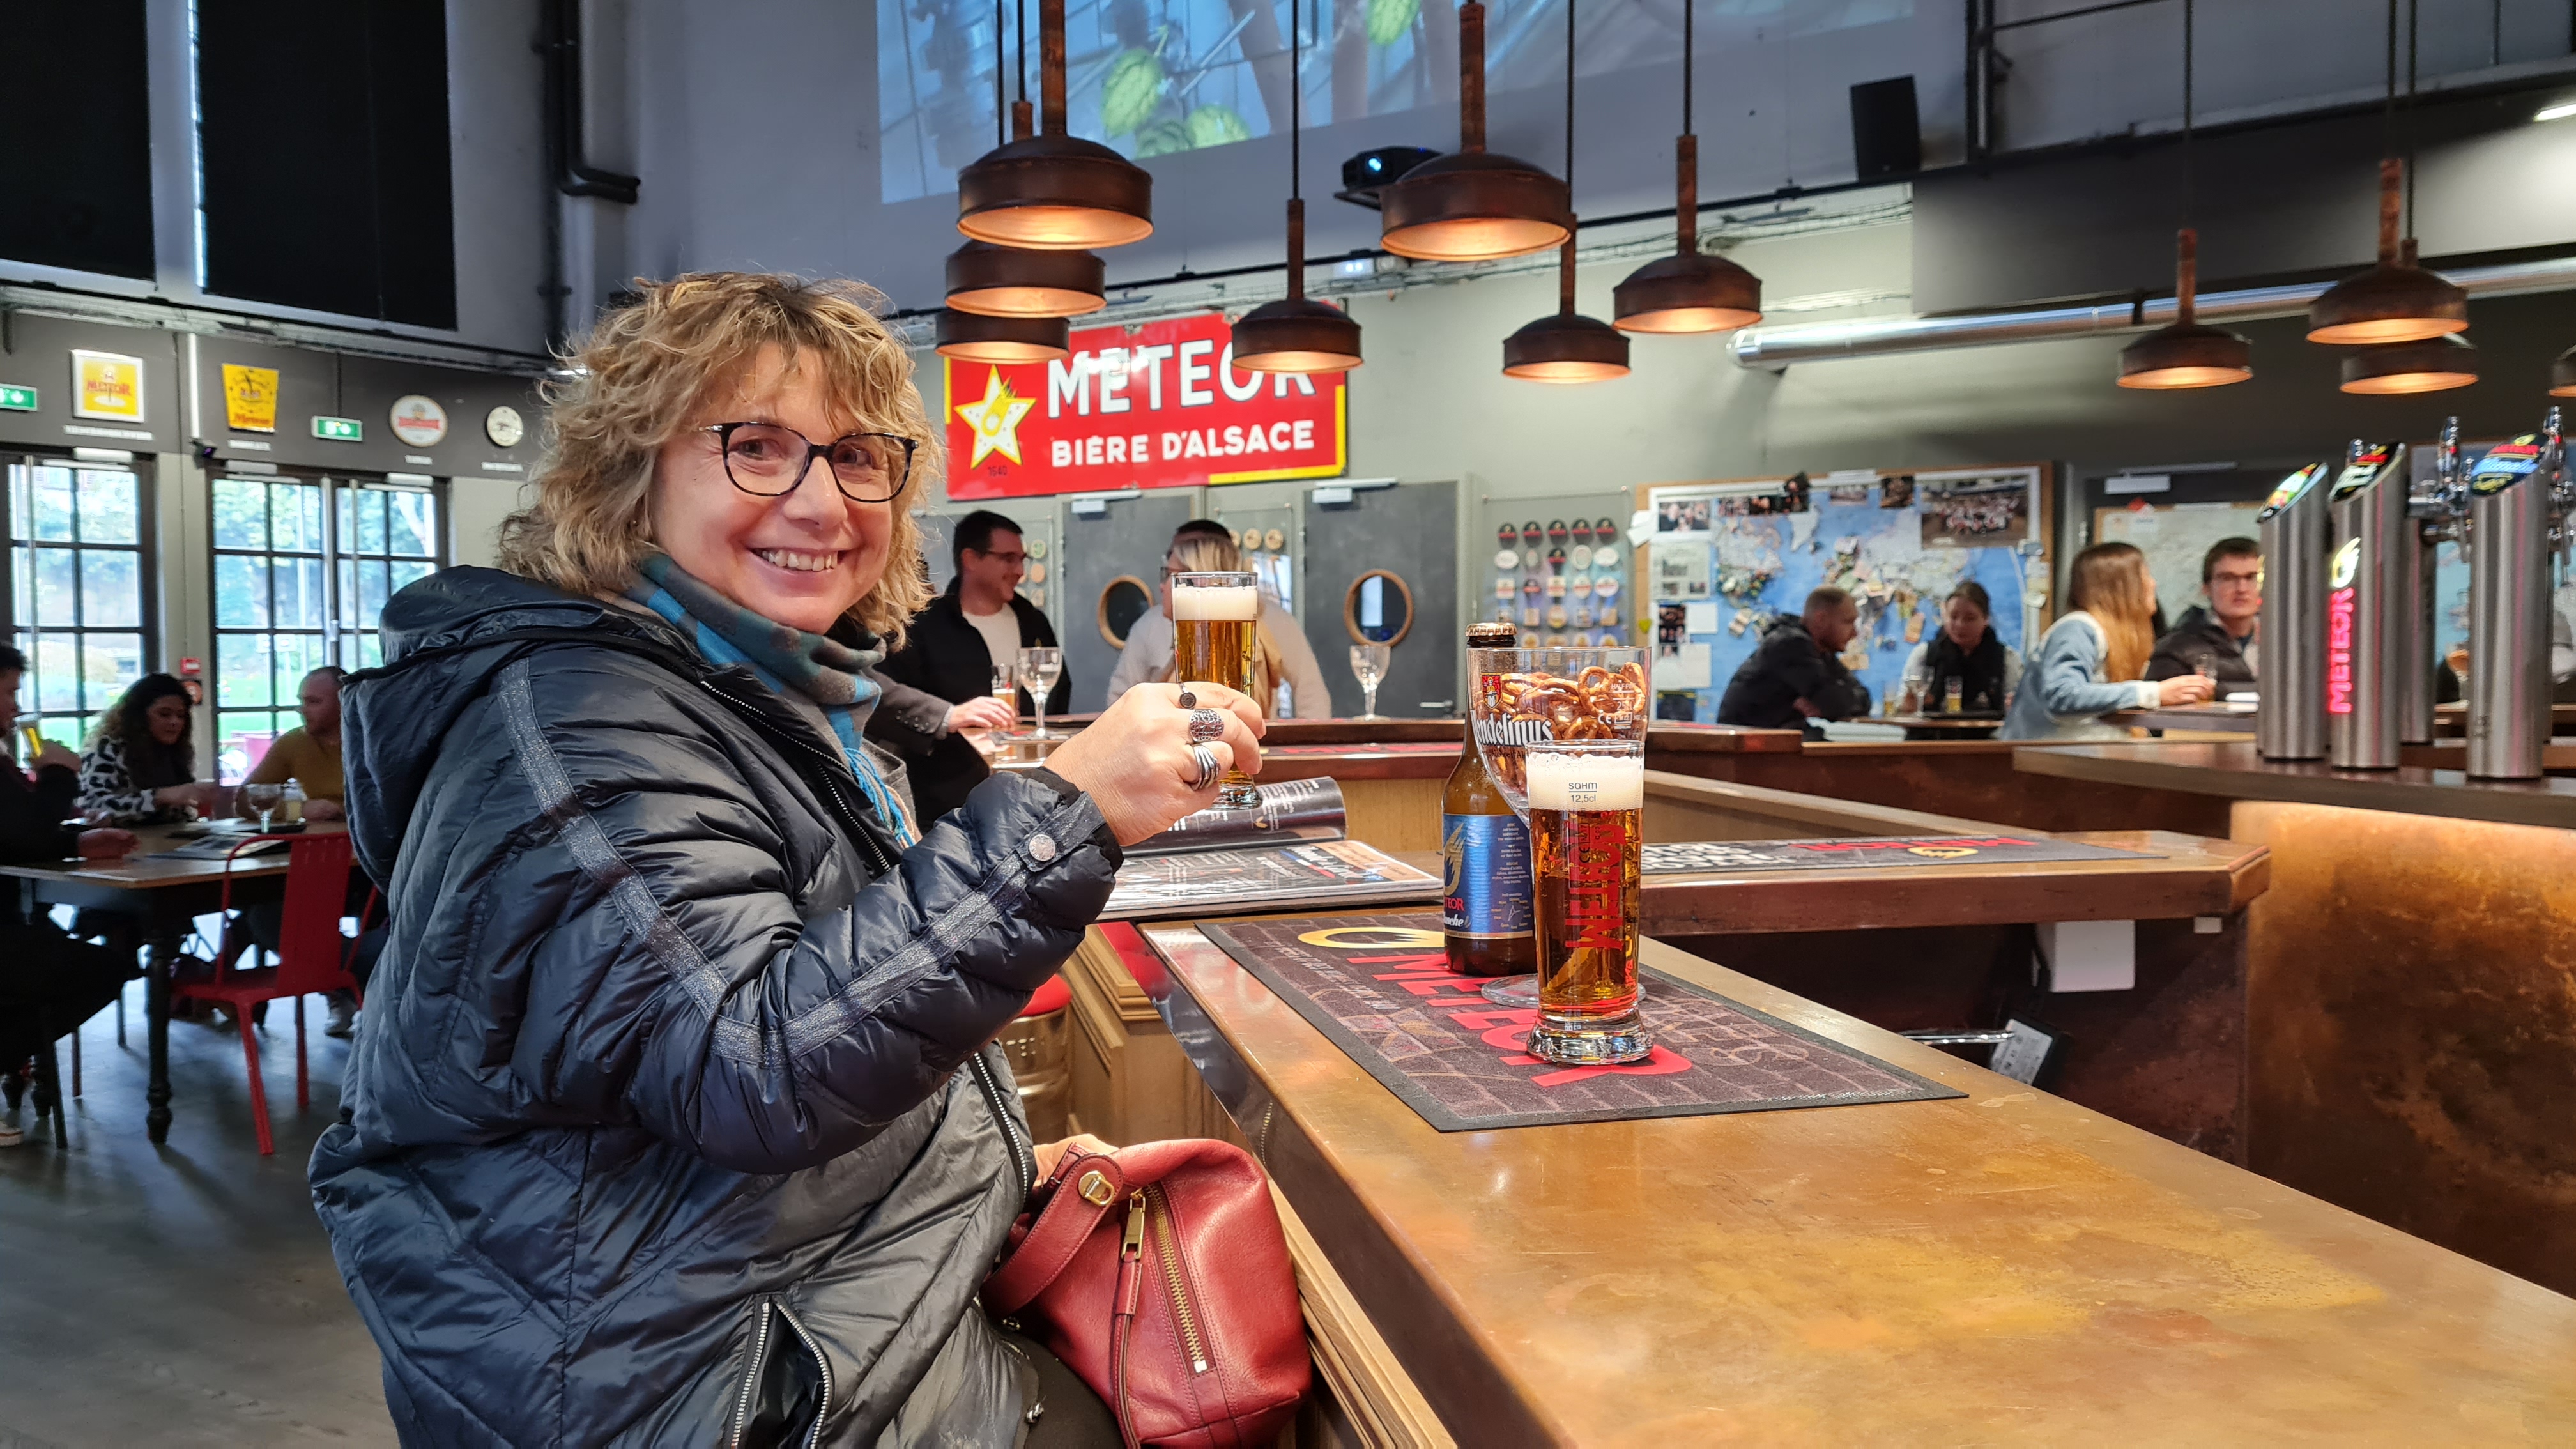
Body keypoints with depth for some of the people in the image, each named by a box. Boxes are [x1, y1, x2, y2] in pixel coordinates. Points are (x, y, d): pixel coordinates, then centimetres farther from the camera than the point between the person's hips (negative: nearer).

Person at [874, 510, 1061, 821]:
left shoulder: (1033, 622, 14)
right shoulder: (923, 627, -8)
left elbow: (1060, 690, 28)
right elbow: (882, 702, -17)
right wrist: (947, 717, -30)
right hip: (954, 802, -6)